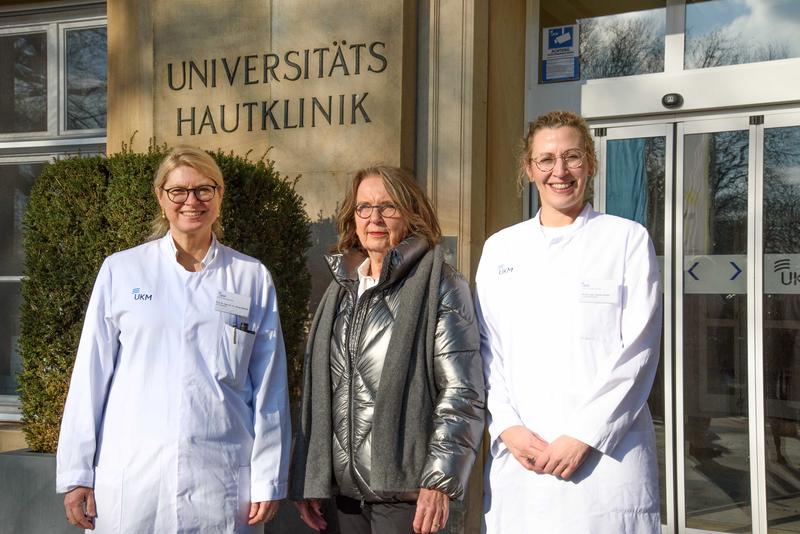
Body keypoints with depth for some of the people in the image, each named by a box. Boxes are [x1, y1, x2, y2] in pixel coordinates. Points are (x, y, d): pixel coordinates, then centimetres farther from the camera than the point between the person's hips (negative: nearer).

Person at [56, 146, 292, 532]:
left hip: (221, 483, 0)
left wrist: (268, 479, 1)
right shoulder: (121, 270, 5)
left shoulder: (253, 278, 6)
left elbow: (269, 388, 5)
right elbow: (91, 377, 5)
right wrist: (77, 473, 2)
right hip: (130, 477, 0)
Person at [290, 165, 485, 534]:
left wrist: (439, 481, -17)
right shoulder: (341, 289, 12)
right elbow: (317, 389, 14)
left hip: (406, 491, -5)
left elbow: (462, 392, -11)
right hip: (346, 488, 5)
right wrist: (305, 481, 11)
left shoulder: (438, 287, -5)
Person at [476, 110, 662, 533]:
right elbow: (487, 350, 7)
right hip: (516, 456, 3)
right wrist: (508, 427, -6)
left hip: (606, 457, -2)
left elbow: (638, 351, -4)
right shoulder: (500, 248, 11)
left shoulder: (628, 239, 3)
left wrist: (584, 436, -11)